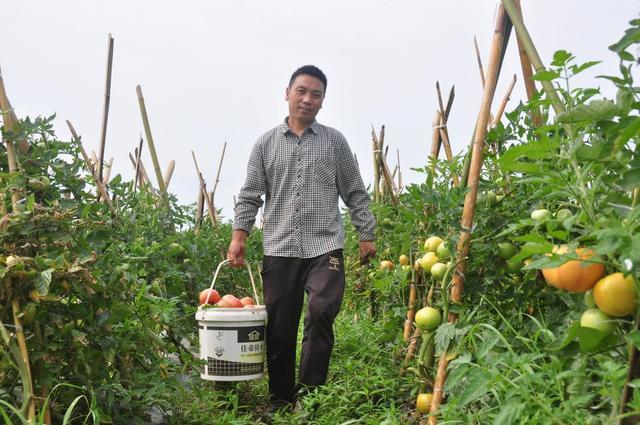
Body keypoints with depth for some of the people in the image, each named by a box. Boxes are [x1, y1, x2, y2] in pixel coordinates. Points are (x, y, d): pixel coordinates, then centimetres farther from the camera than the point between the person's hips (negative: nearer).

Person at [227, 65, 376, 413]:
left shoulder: (334, 141, 10)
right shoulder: (266, 143, 11)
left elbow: (355, 193, 12)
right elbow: (250, 196, 8)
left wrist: (366, 234, 8)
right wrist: (238, 235, -3)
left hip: (325, 246, -1)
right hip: (279, 249, 1)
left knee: (321, 312, -18)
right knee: (279, 327, 4)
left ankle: (310, 393, -2)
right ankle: (280, 399, 20)